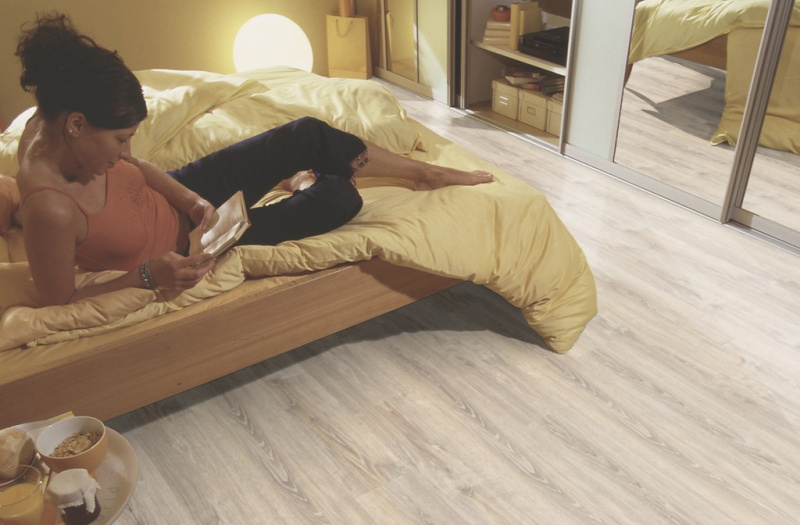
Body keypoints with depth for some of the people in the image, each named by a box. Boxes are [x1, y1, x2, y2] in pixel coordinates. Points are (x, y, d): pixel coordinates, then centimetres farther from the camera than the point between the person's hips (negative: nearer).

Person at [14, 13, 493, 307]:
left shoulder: (57, 118, -16)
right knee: (339, 198, -12)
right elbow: (61, 302, -24)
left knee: (310, 135, -6)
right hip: (182, 247, -7)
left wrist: (190, 199, -13)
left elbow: (135, 167, 1)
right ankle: (305, 188, 28)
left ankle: (425, 172, 18)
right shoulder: (49, 207, -38)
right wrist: (147, 274, -32)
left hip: (172, 197, 7)